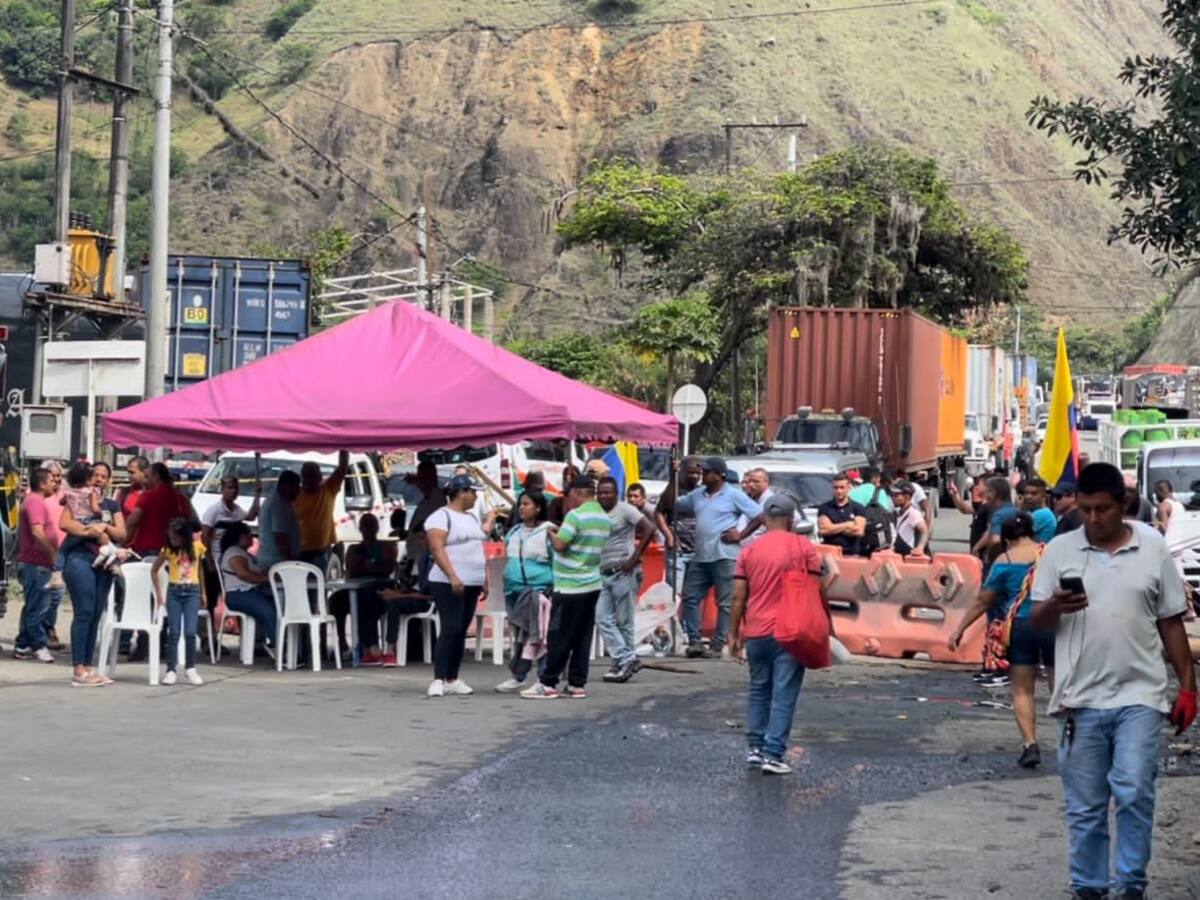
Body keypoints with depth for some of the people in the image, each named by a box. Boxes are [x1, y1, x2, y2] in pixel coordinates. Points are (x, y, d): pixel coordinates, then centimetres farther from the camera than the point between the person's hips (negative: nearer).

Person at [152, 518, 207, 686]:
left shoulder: (197, 547, 2)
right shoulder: (168, 550, 0)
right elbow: (154, 571, 9)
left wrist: (203, 593, 18)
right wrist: (159, 594, 2)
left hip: (192, 592, 0)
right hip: (174, 592, 0)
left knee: (190, 632, -6)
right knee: (174, 633, -2)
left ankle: (190, 669, 7)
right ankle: (171, 670, 1)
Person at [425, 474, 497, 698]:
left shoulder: (471, 517, 18)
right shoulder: (441, 516, -9)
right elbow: (436, 548, -19)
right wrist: (452, 576, -26)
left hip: (472, 584, 8)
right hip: (448, 584, -8)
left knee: (461, 631, 8)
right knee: (450, 629, -14)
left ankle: (452, 679, 11)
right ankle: (438, 680, -15)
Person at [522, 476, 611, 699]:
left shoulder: (576, 515, -16)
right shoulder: (605, 518, 11)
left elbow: (559, 545, -18)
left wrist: (551, 532, 2)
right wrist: (563, 531, 16)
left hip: (570, 586, -8)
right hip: (592, 584, 8)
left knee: (560, 638, -3)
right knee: (582, 637, 9)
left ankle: (547, 684, 0)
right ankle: (577, 684, 10)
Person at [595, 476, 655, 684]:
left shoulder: (624, 510, -6)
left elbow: (649, 529, -15)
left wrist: (635, 558, -16)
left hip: (624, 573, -7)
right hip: (604, 573, 7)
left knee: (624, 621, -1)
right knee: (603, 618, -3)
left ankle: (623, 662, 5)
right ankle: (627, 659, -1)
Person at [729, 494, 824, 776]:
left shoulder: (749, 551, 5)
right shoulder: (803, 547, -2)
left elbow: (739, 597, 4)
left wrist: (734, 634, 10)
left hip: (756, 633, 3)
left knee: (758, 690, 18)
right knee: (783, 695, -1)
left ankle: (755, 747, 16)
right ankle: (773, 755, -5)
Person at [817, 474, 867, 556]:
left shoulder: (858, 508, 9)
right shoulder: (824, 508, 9)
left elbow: (859, 531, -4)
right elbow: (823, 530, -6)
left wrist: (834, 528, -2)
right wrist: (848, 525, -1)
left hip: (852, 554, 0)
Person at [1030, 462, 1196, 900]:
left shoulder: (1153, 548, 4)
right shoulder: (1060, 550, 3)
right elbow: (1036, 621, 4)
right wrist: (1054, 606, -19)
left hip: (1139, 696, -1)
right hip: (1080, 698, 1)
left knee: (1134, 794, -10)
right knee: (1084, 806, 7)